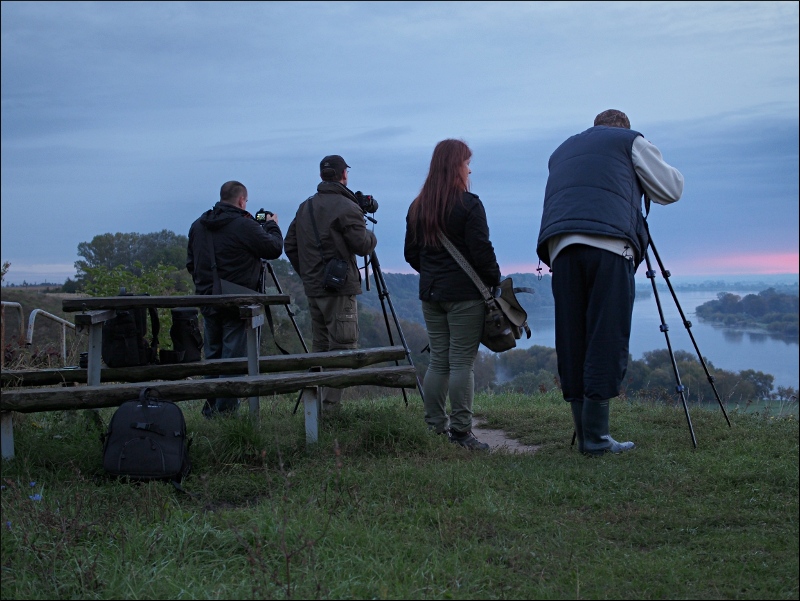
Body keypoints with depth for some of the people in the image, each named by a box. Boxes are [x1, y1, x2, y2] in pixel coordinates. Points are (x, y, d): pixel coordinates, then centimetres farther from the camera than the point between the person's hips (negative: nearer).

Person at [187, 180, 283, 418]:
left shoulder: (197, 226, 8)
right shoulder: (244, 225, -14)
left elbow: (191, 263, 15)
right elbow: (274, 249, -7)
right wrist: (272, 226, 10)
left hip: (207, 301, 7)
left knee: (212, 355, 14)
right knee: (233, 356, -1)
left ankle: (210, 409, 18)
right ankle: (226, 410, -1)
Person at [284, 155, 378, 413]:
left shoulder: (305, 207, 12)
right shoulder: (346, 207, -11)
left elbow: (289, 245, 15)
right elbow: (362, 246, -13)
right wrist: (371, 235, 8)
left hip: (313, 288, 7)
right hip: (339, 288, -7)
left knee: (319, 348, 14)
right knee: (343, 348, -4)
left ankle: (315, 406, 17)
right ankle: (331, 407, -9)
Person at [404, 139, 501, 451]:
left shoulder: (417, 206, 9)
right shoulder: (468, 205, -11)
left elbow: (411, 253, 13)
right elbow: (481, 250, -13)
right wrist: (494, 281, 0)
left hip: (430, 293, 6)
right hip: (465, 293, -6)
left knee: (438, 361, 11)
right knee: (462, 362, -4)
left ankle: (435, 426, 14)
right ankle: (460, 431, -4)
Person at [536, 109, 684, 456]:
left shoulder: (561, 151, 33)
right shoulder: (630, 141, 17)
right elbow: (671, 190, 16)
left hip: (560, 246, 5)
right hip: (609, 243, -5)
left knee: (571, 341, 5)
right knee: (606, 340, -5)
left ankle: (585, 435, 6)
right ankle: (596, 437, -8)